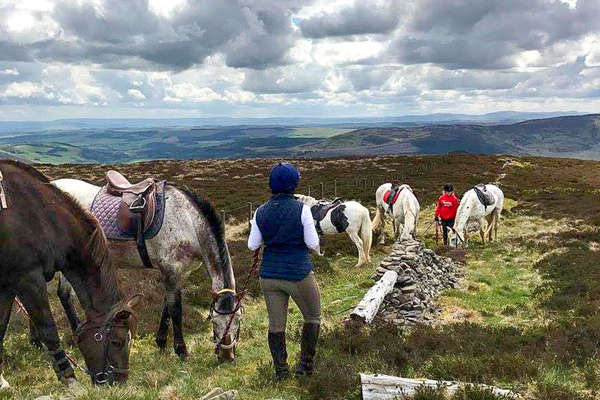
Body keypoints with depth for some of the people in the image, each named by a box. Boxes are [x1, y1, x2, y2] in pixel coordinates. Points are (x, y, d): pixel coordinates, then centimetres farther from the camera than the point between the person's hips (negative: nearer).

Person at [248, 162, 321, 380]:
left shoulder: (261, 212, -3)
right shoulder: (301, 209, -15)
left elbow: (252, 245, 1)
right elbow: (313, 244, -11)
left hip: (269, 275, 4)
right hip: (298, 274, -3)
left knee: (276, 324, 15)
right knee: (312, 317, 19)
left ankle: (280, 370, 24)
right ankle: (305, 364, 19)